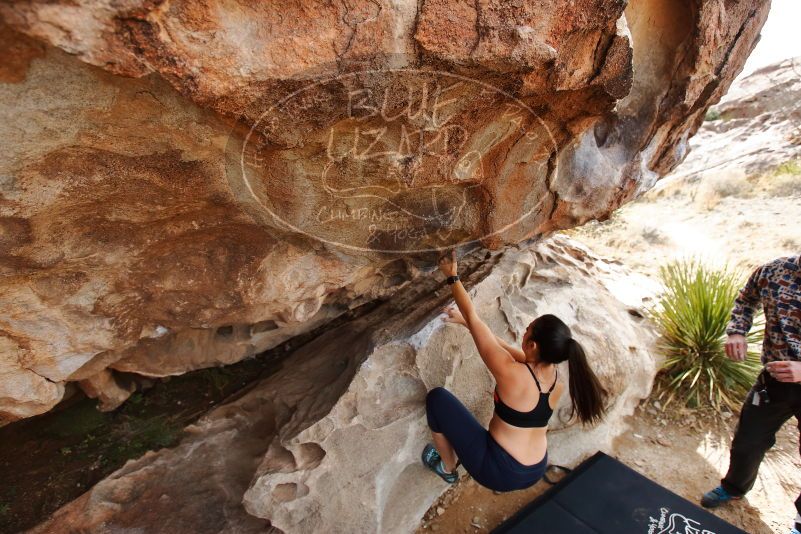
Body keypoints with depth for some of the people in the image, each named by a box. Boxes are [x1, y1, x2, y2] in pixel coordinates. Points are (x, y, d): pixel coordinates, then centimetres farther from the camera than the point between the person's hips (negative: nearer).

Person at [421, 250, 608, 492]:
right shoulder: (557, 380, -7)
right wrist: (466, 321, 10)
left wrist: (453, 277, -9)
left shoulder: (512, 373, -29)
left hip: (499, 473, -7)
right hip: (535, 473, 7)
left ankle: (448, 468, 20)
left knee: (437, 397, 3)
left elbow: (474, 319, -20)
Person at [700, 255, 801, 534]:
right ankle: (734, 487, 48)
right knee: (747, 443, 19)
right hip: (773, 381, 2)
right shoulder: (774, 271, -13)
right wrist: (737, 331, -7)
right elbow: (745, 300, 8)